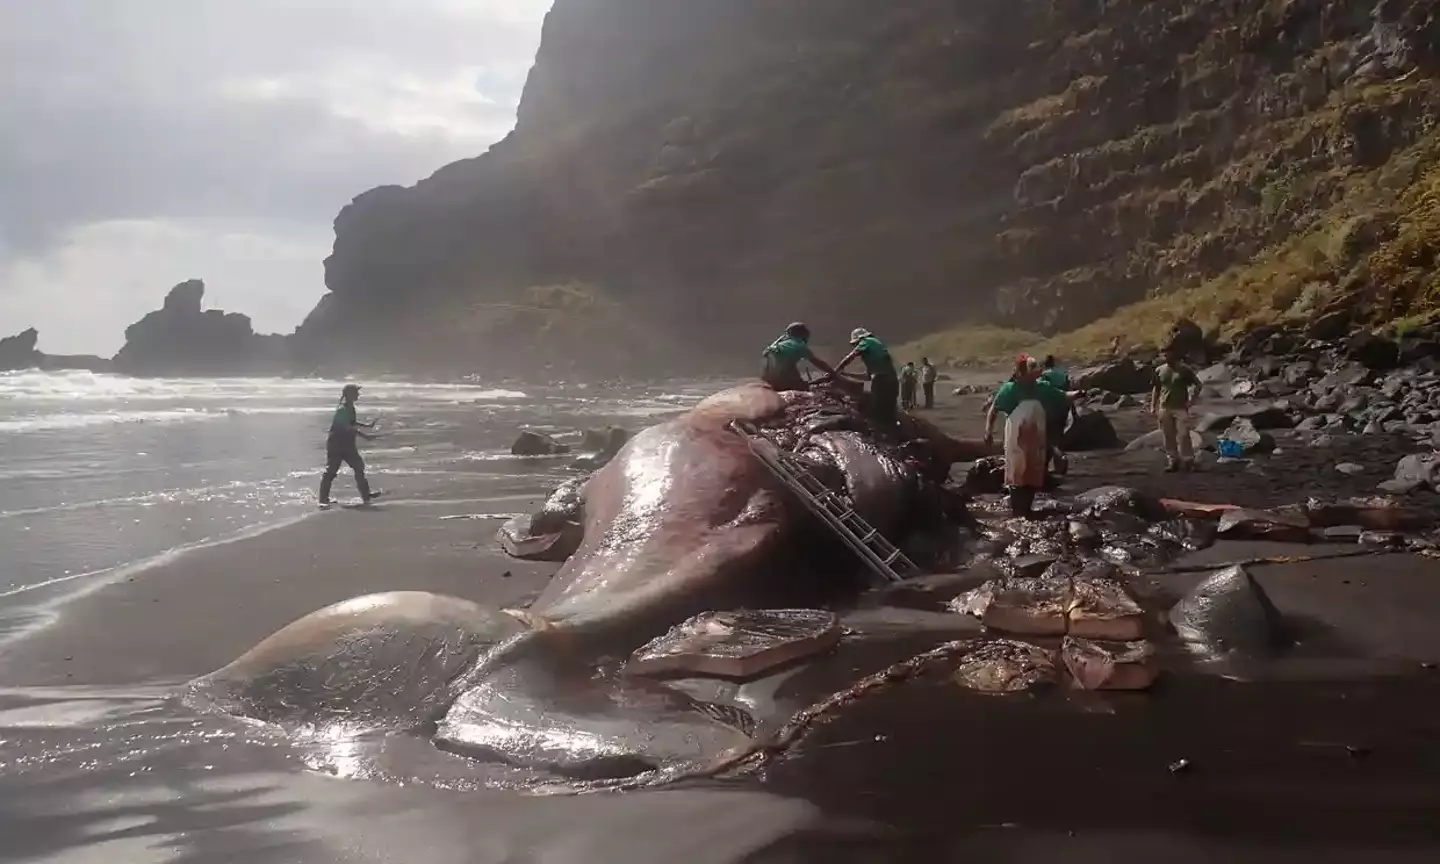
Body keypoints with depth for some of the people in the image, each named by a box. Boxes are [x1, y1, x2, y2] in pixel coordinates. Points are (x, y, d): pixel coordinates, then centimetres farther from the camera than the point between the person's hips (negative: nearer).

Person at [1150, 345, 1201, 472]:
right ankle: (1172, 461, 14)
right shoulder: (1160, 370, 8)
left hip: (1180, 408, -4)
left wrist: (1191, 400, -8)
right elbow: (1156, 388, 15)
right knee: (1168, 436, 6)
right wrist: (1153, 406, 10)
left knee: (1183, 435, -8)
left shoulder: (1185, 369, -3)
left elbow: (1197, 384, 2)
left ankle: (1188, 461, 0)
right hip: (1164, 408, 4)